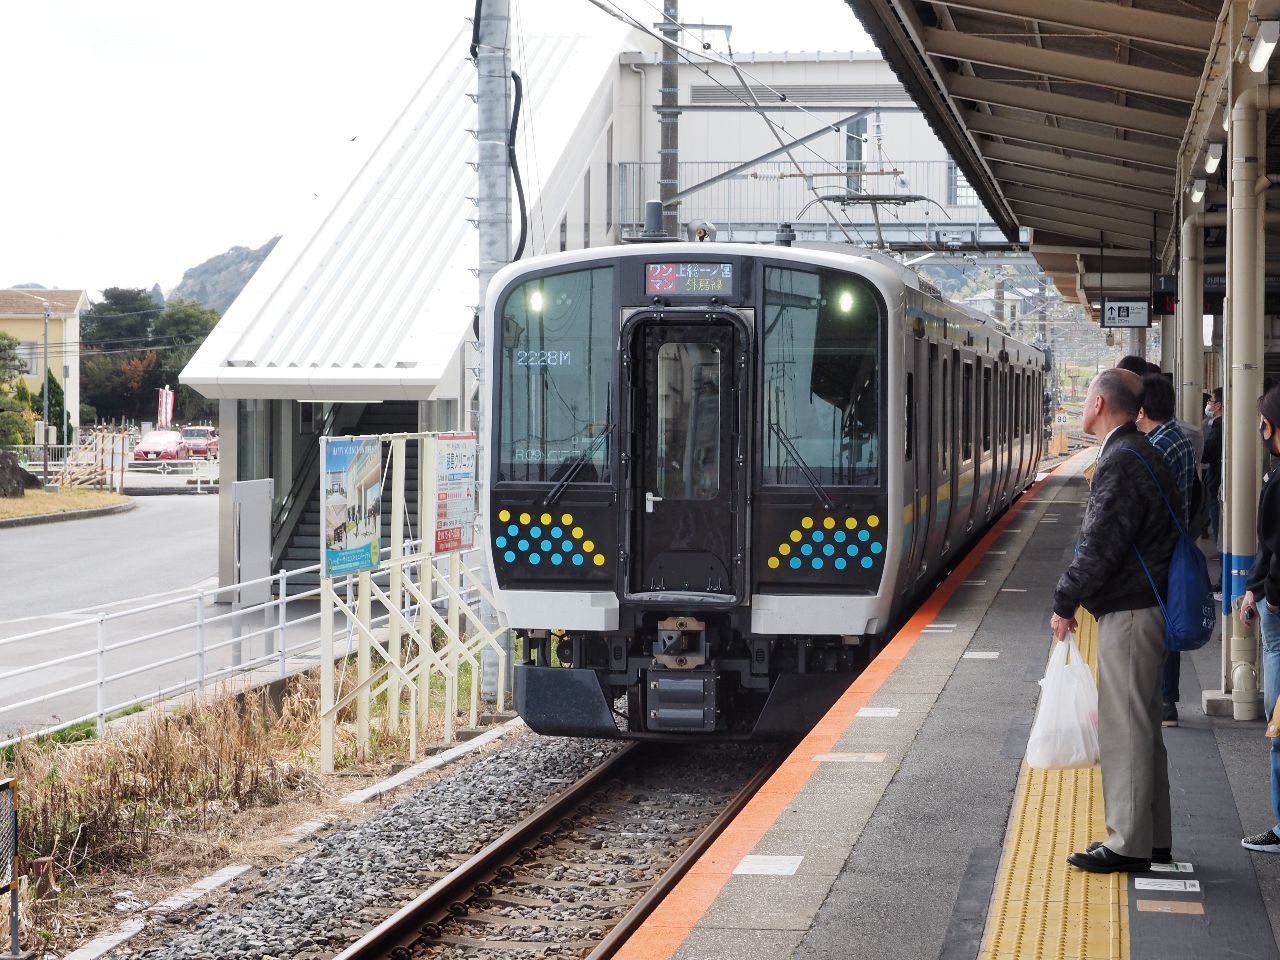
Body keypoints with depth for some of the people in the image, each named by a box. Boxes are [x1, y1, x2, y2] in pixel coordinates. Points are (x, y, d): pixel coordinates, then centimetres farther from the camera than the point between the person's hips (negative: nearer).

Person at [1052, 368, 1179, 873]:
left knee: (1125, 727, -6)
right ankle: (1153, 839, 22)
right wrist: (1076, 598, 18)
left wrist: (1065, 603, -11)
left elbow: (1100, 546, -21)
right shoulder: (1142, 454, 16)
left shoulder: (1122, 463, -18)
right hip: (1144, 605, 11)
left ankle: (1128, 844, -1)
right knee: (1141, 726, 16)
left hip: (1127, 614, -11)